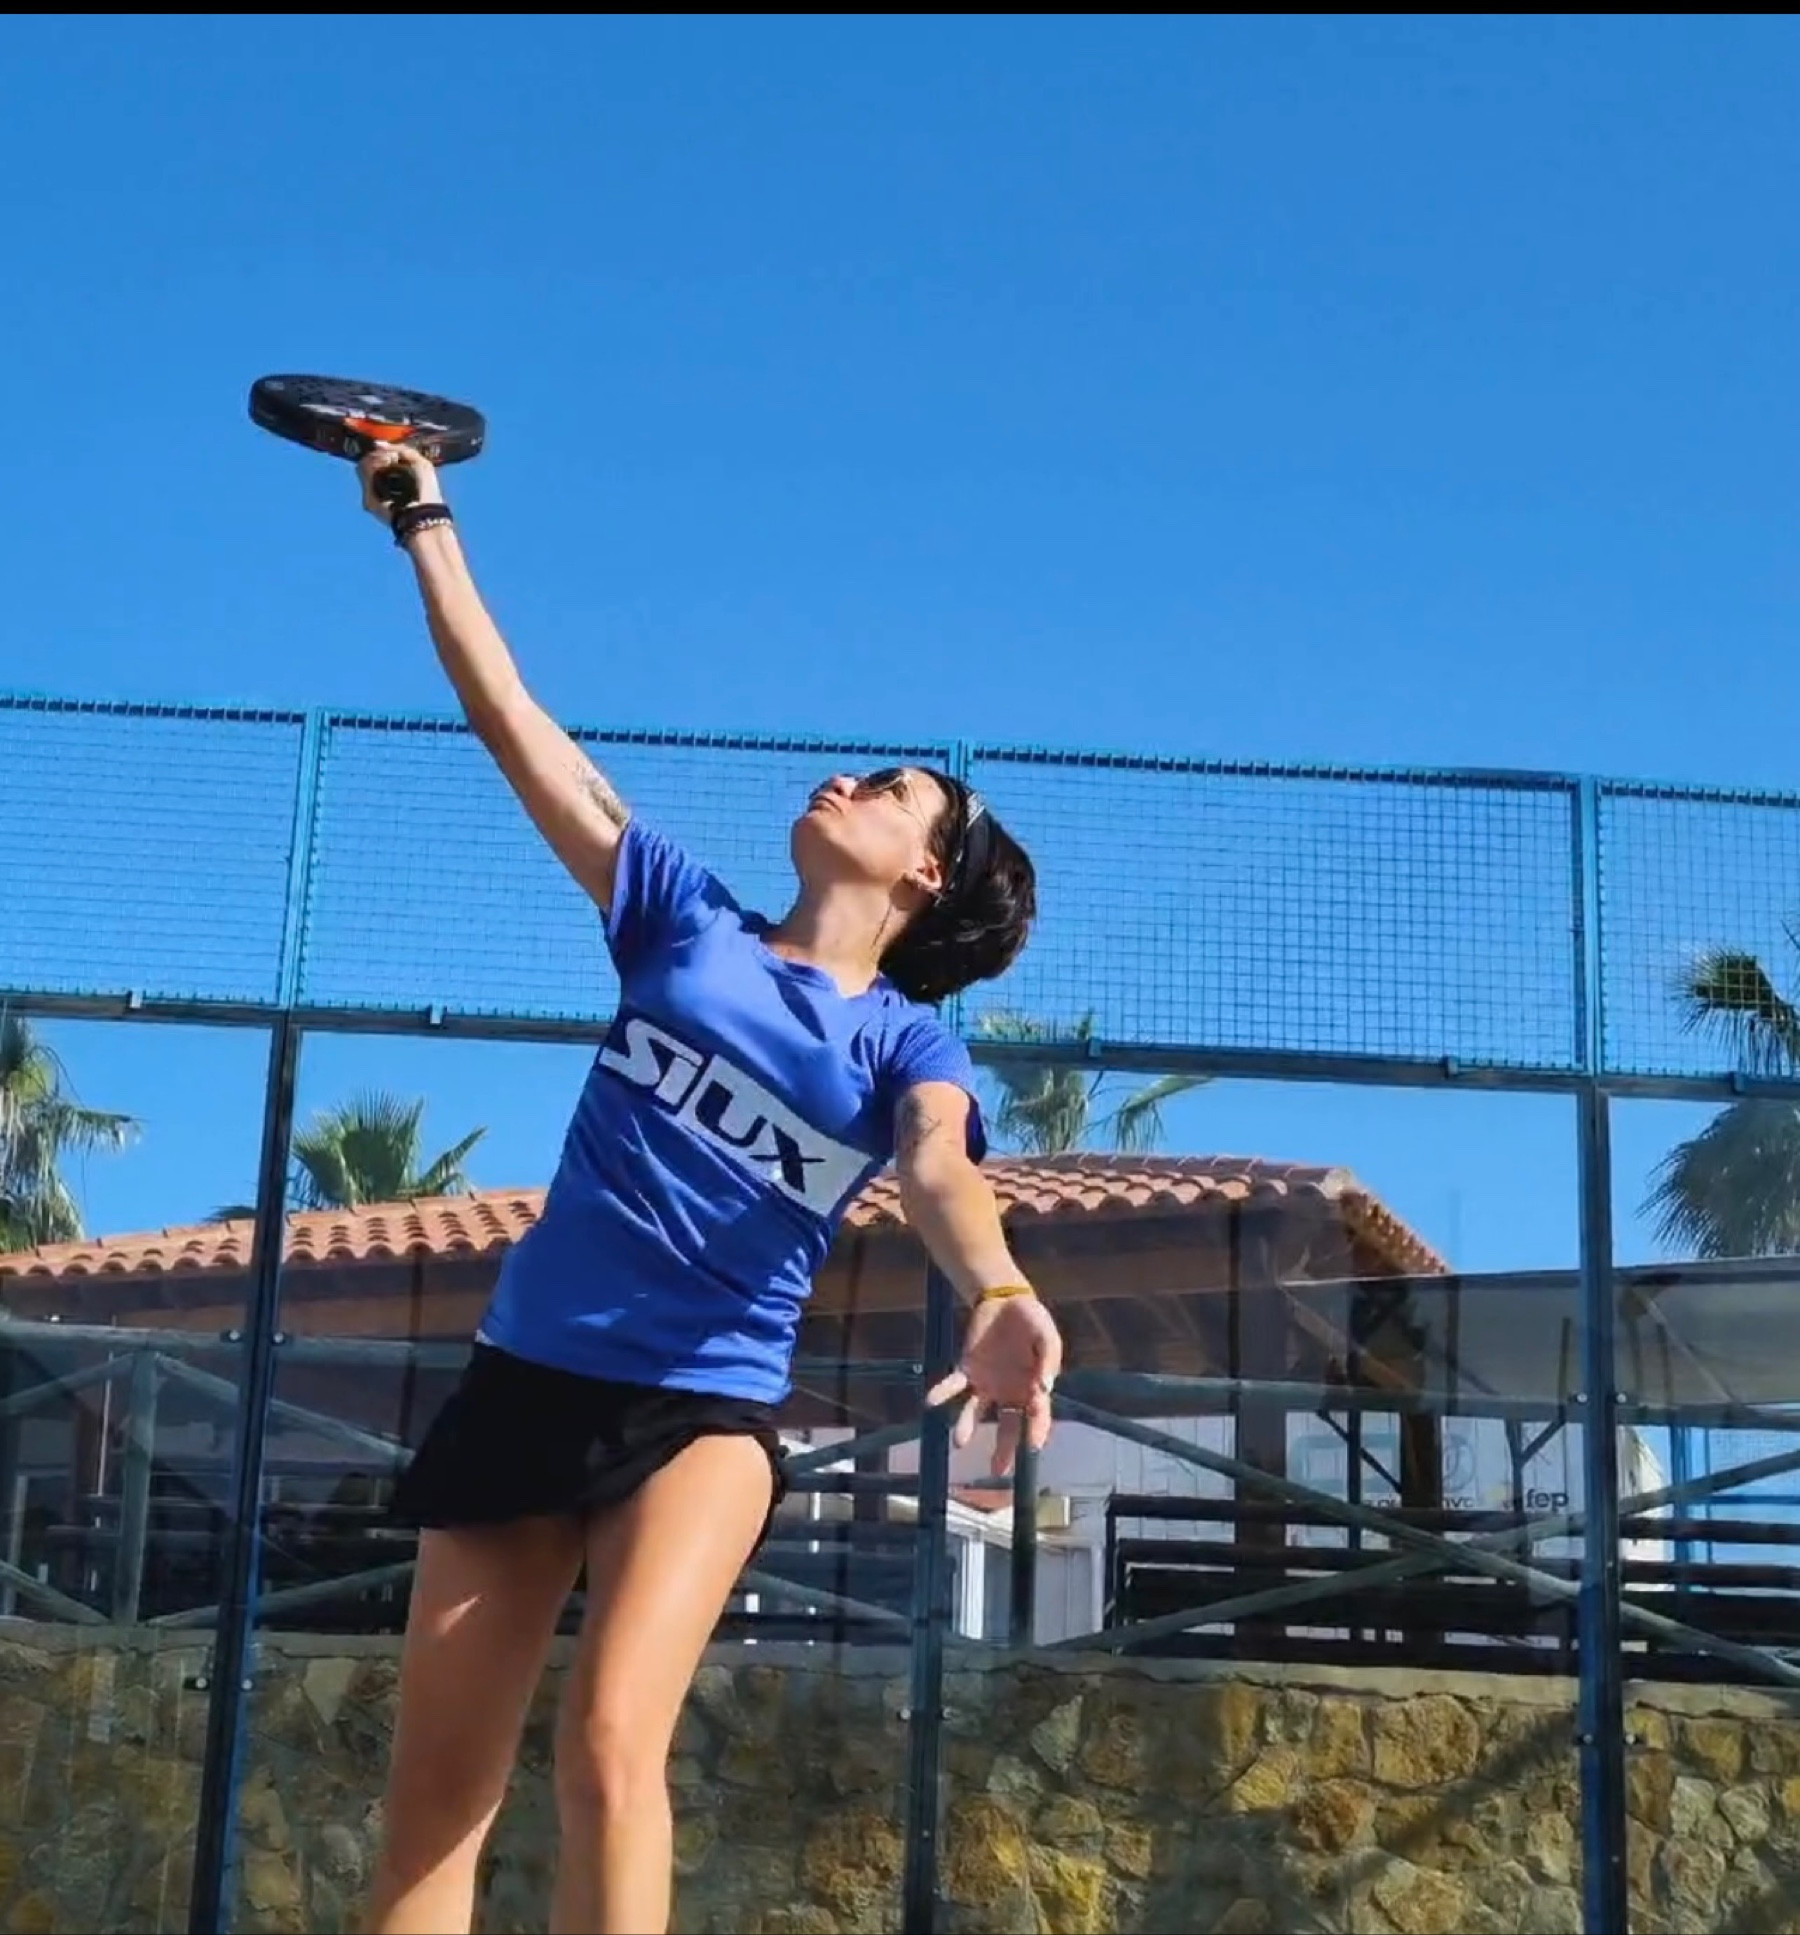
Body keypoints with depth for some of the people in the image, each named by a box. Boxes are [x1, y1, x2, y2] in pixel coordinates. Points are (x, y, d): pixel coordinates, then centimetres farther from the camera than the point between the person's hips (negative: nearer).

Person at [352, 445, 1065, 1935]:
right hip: (529, 1371, 3)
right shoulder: (687, 918, 8)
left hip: (709, 1403, -3)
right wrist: (427, 523, 12)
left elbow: (942, 1174, -22)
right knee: (436, 1791, 2)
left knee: (611, 1748, -25)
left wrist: (1000, 1300, -44)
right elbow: (516, 723, 10)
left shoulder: (909, 1045, 1)